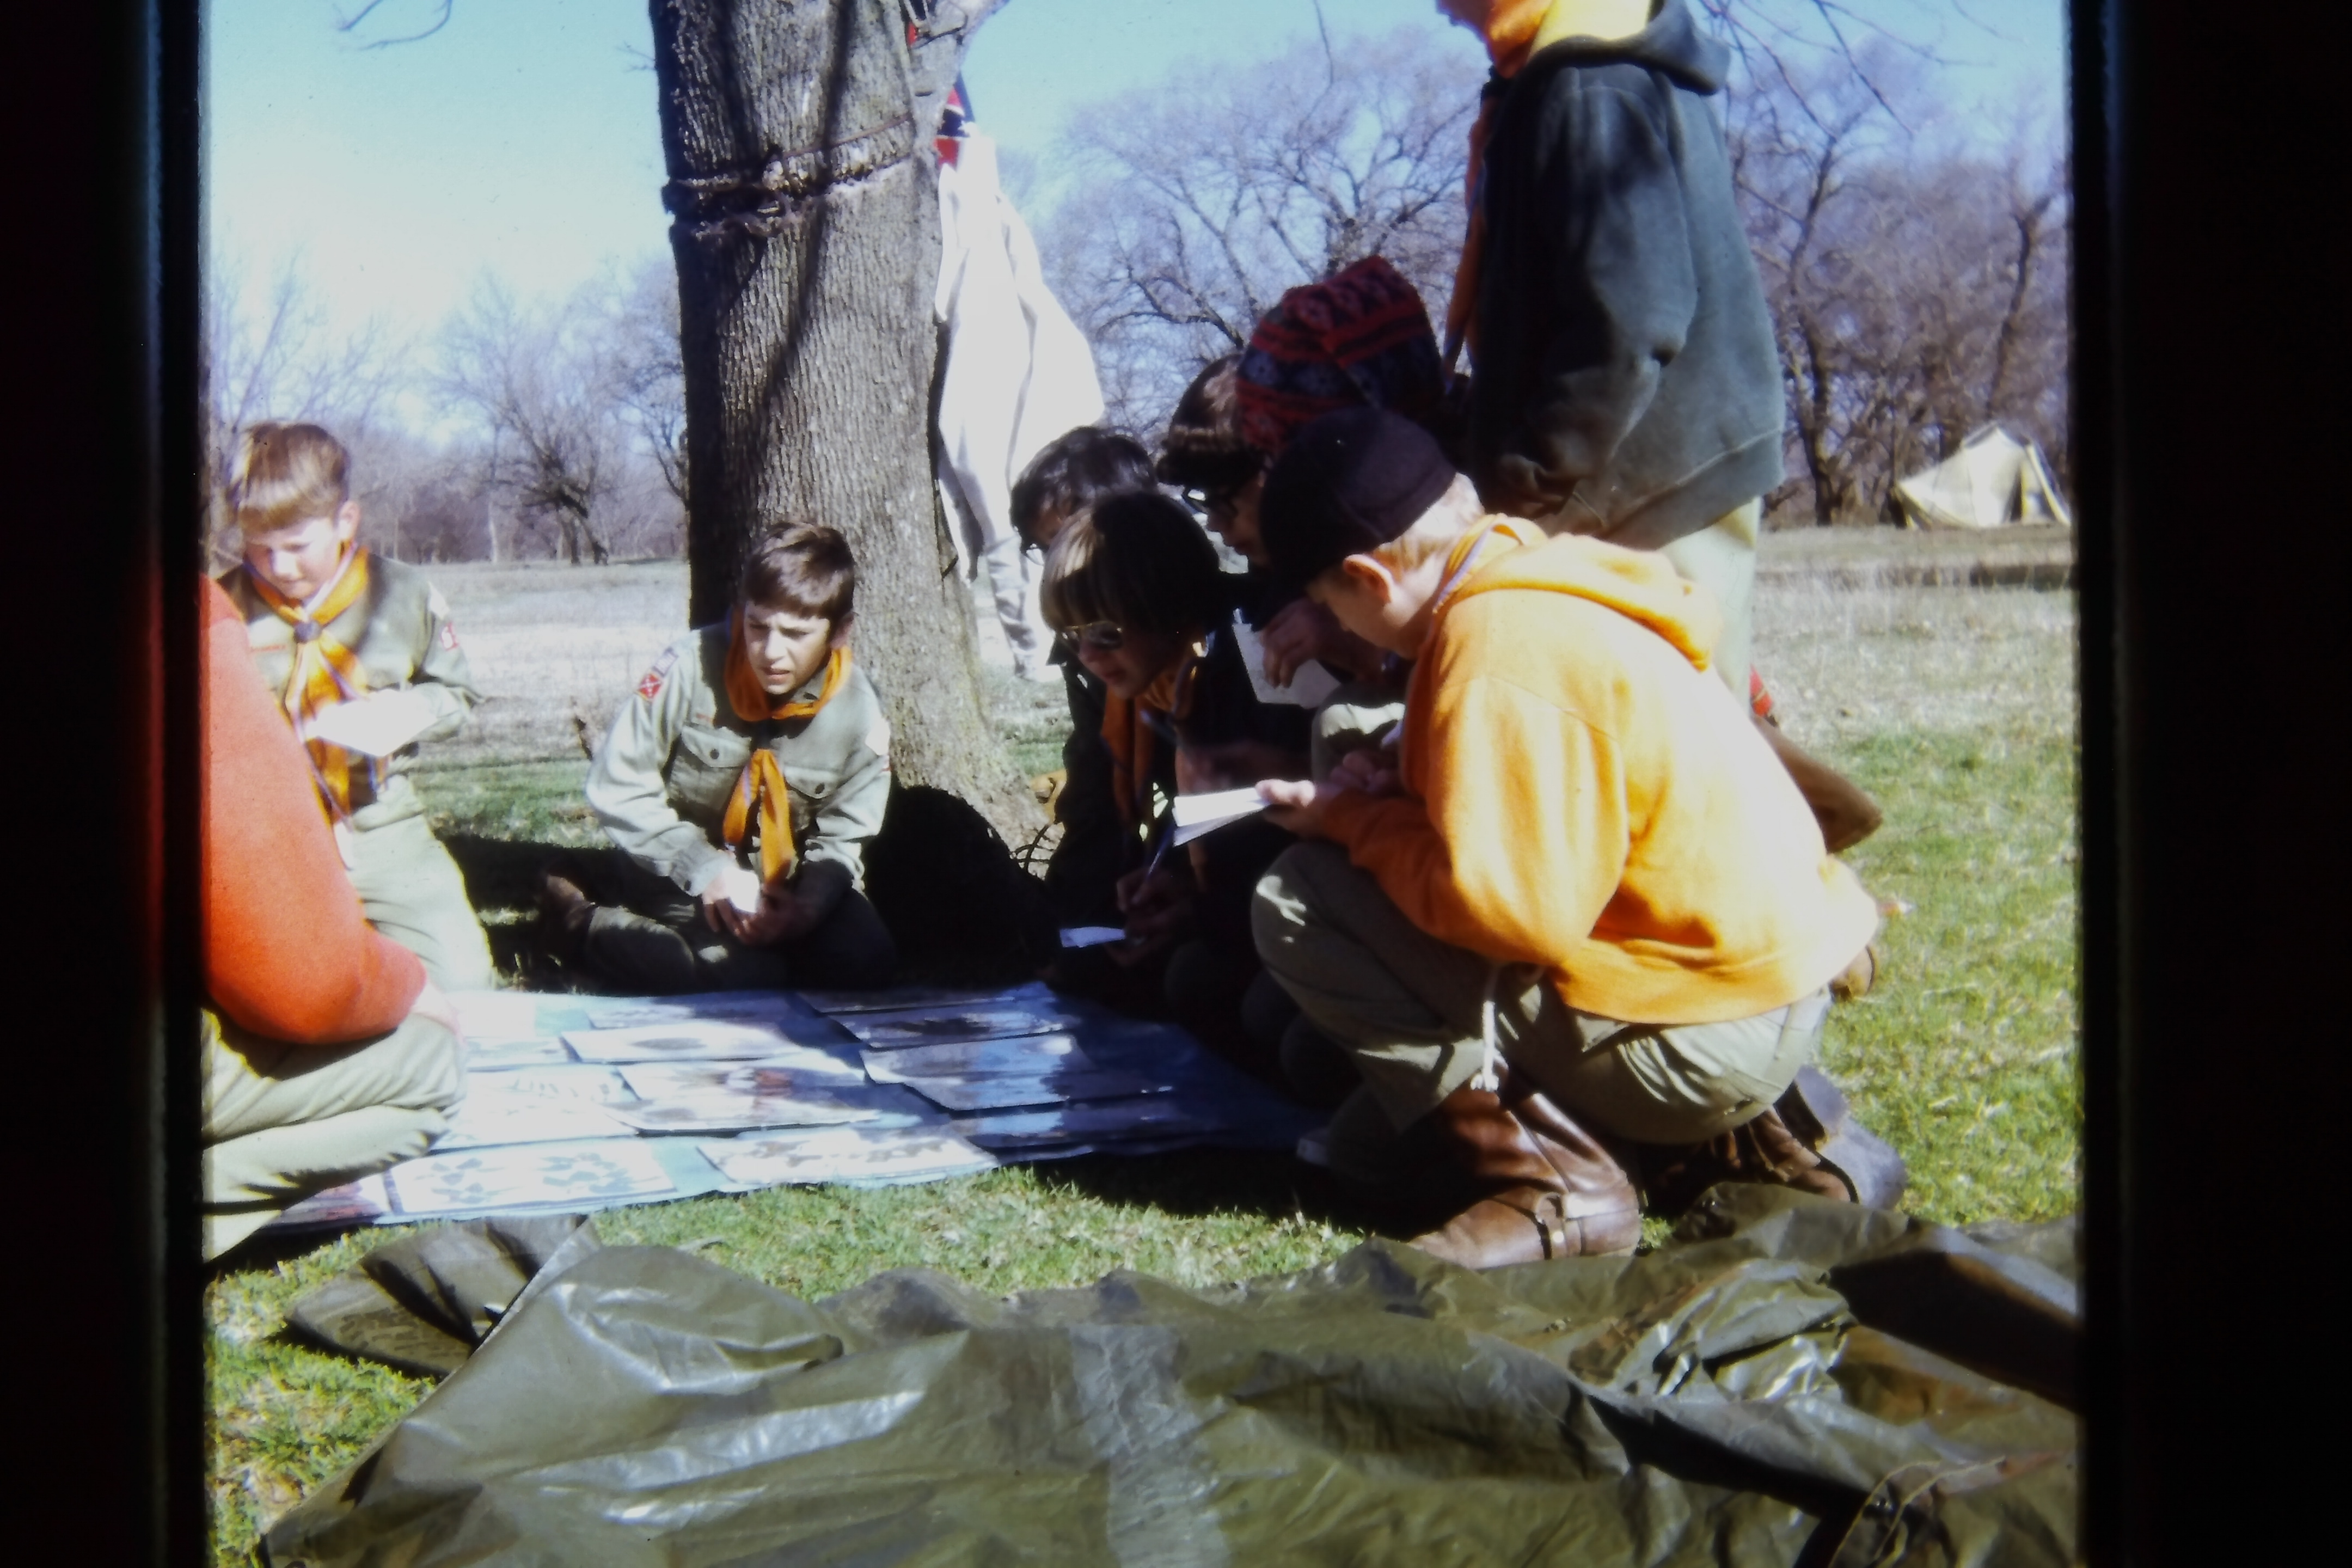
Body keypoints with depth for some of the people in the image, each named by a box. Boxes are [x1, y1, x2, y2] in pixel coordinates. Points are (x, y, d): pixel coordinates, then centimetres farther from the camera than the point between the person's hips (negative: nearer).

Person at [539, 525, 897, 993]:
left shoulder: (861, 714, -11)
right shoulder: (693, 667, -20)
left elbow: (841, 840, -2)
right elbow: (615, 785, -15)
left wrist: (807, 905, -24)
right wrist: (706, 869, -22)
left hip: (783, 879, 5)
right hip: (681, 876, -5)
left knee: (866, 961, -16)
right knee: (749, 977, -27)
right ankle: (582, 922, -2)